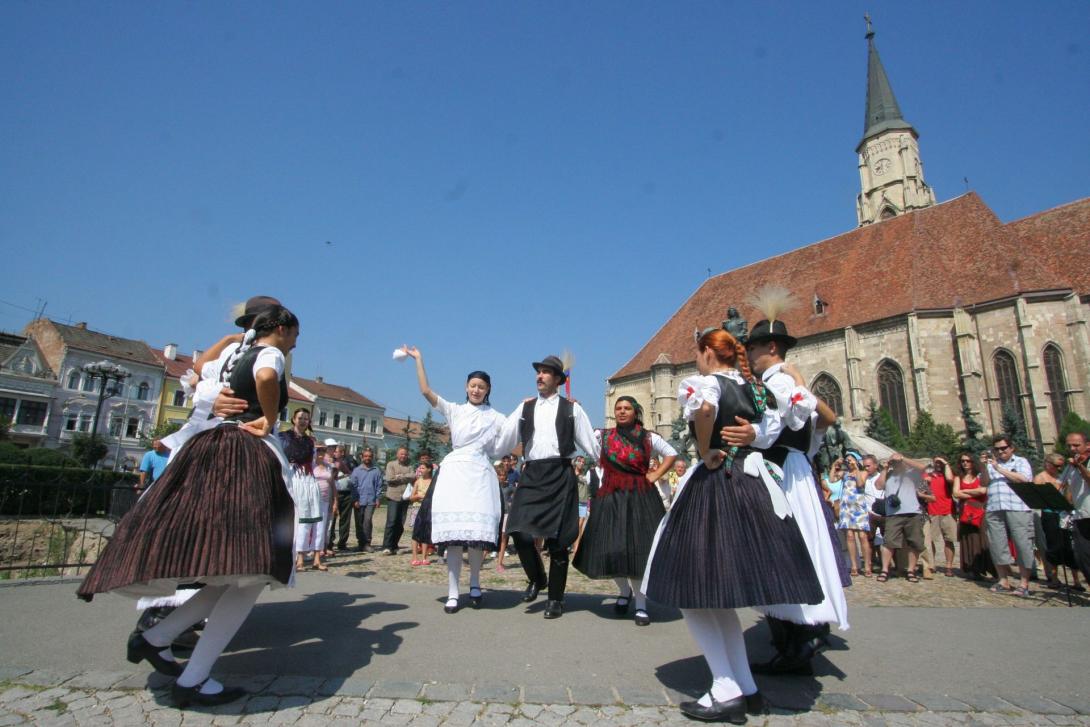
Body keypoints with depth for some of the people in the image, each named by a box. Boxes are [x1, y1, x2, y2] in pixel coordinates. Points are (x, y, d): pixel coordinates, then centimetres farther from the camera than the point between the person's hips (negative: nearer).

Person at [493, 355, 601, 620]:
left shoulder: (571, 408, 6)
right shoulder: (525, 408, 13)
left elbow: (590, 444, 9)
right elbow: (503, 443, 13)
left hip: (560, 475, -2)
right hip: (531, 475, 2)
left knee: (556, 539, 2)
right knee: (521, 533, -9)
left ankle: (555, 599, 20)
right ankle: (536, 579, 21)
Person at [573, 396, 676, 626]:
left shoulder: (648, 437, 5)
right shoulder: (602, 436, 6)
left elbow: (672, 454, 15)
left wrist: (655, 475, 5)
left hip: (640, 498, -1)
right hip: (610, 498, 1)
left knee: (639, 548, -3)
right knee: (612, 548, 3)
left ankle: (641, 603, 12)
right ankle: (624, 591, 32)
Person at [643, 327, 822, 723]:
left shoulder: (701, 382, -9)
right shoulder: (753, 388, 13)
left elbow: (705, 407, -31)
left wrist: (705, 453, -19)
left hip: (712, 486, -8)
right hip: (751, 483, 8)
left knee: (693, 591, 3)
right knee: (722, 593, 18)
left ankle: (726, 691, 4)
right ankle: (745, 689, 22)